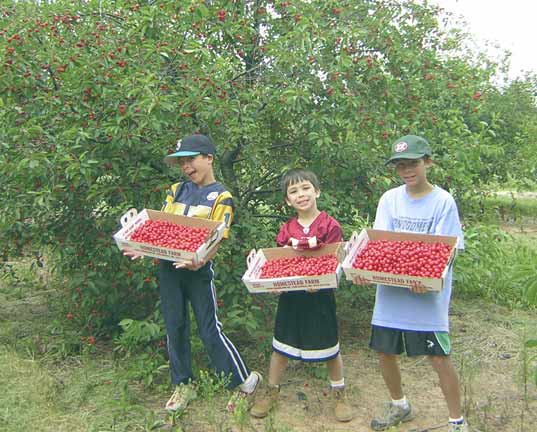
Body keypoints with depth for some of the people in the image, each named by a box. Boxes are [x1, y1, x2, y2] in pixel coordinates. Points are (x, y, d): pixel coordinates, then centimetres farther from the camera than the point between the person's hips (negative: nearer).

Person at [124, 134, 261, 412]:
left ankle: (245, 382, 16)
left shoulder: (220, 196, -4)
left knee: (210, 330, -2)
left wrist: (201, 261, -33)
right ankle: (184, 386, 30)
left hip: (197, 268, -5)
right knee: (174, 327, 13)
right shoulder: (176, 190, 11)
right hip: (168, 266, 5)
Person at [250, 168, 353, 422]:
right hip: (290, 296, 3)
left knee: (329, 347, 10)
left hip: (320, 296, -3)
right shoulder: (286, 230, 2)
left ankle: (339, 395, 30)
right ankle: (271, 392, 31)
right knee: (281, 346, 13)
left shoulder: (330, 226, -9)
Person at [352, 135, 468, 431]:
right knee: (384, 352, 13)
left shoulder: (443, 201, -7)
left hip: (428, 292, -4)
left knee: (439, 357, -2)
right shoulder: (389, 199, 3)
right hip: (391, 289, 4)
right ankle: (399, 406, 39)